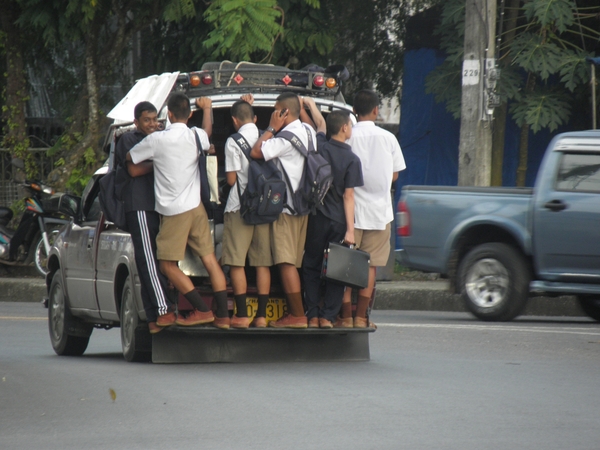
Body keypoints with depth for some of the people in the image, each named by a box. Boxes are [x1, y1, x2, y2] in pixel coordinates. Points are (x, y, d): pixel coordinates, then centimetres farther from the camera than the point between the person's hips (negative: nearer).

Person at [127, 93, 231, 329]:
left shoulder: (157, 140, -12)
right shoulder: (196, 136, 2)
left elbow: (129, 158, 4)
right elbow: (208, 131, 29)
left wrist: (155, 161, 24)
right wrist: (207, 108, 46)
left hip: (173, 212, -5)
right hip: (196, 207, 5)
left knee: (168, 265, 2)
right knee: (210, 260, 7)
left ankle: (202, 310, -4)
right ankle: (223, 315, 4)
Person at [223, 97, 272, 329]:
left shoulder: (234, 142, -9)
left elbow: (231, 179, -9)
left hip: (240, 206, -5)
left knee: (236, 262, -1)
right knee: (263, 262, 6)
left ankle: (242, 315, -5)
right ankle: (261, 315, 4)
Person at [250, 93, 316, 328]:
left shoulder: (288, 136, -18)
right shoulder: (308, 132, 11)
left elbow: (256, 152, -23)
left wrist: (272, 128, -11)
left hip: (286, 207, -9)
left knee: (286, 262, -8)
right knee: (293, 263, 13)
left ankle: (297, 315, -10)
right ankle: (295, 312, 14)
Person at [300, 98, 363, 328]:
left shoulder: (320, 147, -2)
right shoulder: (352, 160, -9)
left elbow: (320, 124, 20)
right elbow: (348, 196, -12)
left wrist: (311, 104, 37)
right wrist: (350, 229, -12)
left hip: (317, 219, 2)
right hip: (339, 222, -2)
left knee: (311, 268, 11)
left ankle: (313, 315, 7)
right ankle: (328, 317, 2)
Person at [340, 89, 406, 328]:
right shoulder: (388, 138, 0)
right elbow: (394, 175, 8)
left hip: (351, 209, -1)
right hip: (379, 210, 1)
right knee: (370, 265, 6)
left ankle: (345, 315, 0)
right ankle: (360, 316, 3)